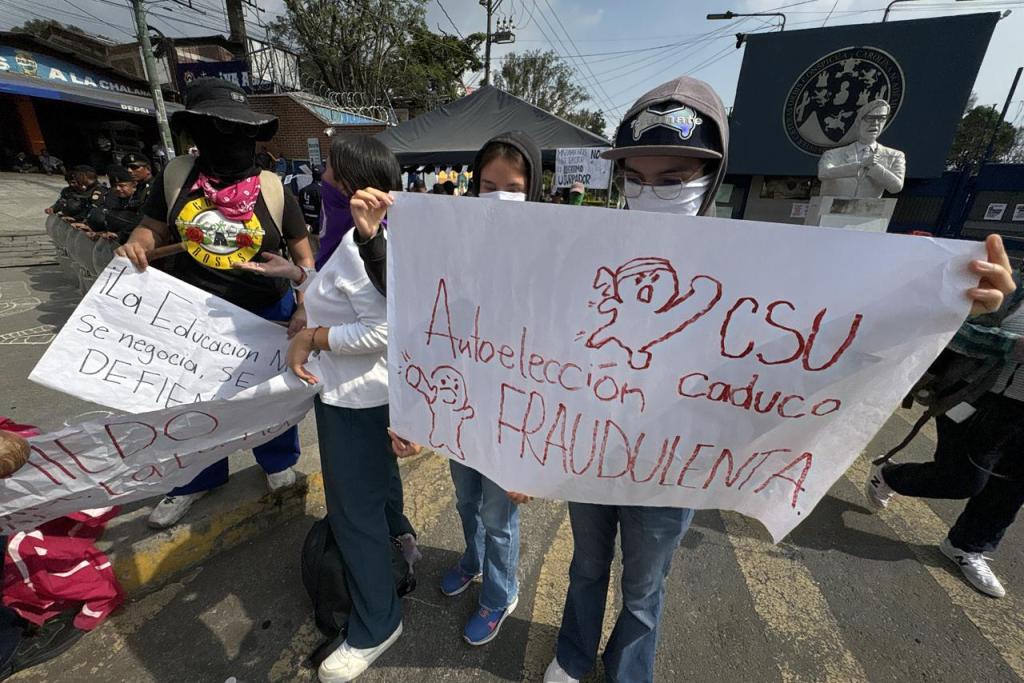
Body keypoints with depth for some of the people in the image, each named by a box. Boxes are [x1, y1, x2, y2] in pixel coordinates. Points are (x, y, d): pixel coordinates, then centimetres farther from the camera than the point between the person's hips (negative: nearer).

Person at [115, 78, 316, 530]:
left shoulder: (275, 191, -10)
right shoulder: (176, 175, -4)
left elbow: (304, 257, -6)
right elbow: (152, 227, 8)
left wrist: (304, 310, -17)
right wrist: (136, 245, -15)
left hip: (267, 314, -2)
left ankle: (278, 462, 46)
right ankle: (197, 479, 46)